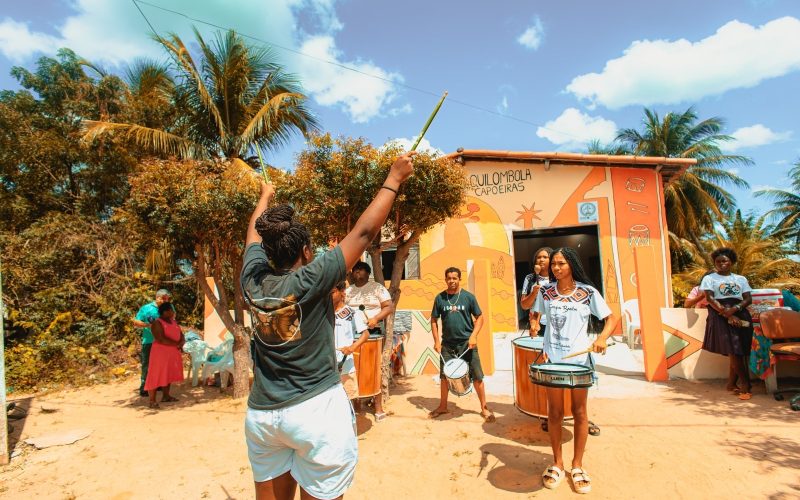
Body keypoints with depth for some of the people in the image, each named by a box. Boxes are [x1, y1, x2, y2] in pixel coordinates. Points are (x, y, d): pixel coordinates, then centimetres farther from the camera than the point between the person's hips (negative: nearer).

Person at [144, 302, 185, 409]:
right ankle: (152, 400, -2)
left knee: (168, 374, 13)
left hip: (173, 353, 8)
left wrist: (181, 343, -10)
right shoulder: (157, 323, -13)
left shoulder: (174, 322, 11)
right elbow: (161, 339, -22)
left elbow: (181, 336, 12)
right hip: (160, 352, -8)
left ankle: (165, 396, 22)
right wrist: (176, 344, -18)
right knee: (156, 375, -5)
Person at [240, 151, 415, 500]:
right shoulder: (310, 281, -16)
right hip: (316, 410, -5)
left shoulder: (253, 281, -3)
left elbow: (255, 233, 16)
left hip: (260, 415, 5)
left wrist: (265, 196, 35)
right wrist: (394, 179, -2)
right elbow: (364, 232, -12)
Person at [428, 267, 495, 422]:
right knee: (444, 375, 12)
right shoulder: (439, 298, 0)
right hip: (447, 344, 2)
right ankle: (443, 406, 30)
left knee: (477, 376, 1)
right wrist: (436, 340, -2)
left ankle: (484, 408, 17)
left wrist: (473, 336, -14)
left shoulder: (468, 297, -4)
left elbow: (479, 317, -1)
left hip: (467, 343, -2)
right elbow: (434, 320, 6)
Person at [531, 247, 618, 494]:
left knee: (579, 411, 10)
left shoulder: (587, 291, -5)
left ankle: (577, 465, 26)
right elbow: (536, 312, 17)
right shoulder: (545, 291, 2)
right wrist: (534, 324, -5)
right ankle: (557, 463, 25)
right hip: (553, 358, 1)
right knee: (554, 412, 8)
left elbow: (612, 318, -1)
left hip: (580, 358, -1)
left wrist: (602, 337, -18)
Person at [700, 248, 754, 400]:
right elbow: (710, 298, -5)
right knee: (734, 352, -10)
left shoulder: (741, 279, 17)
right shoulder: (709, 278, 7)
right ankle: (746, 385, -2)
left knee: (739, 352, -1)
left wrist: (734, 309, -14)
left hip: (741, 315, 4)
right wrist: (727, 314, -15)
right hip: (720, 316, -3)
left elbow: (748, 299, 6)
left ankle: (731, 384, 11)